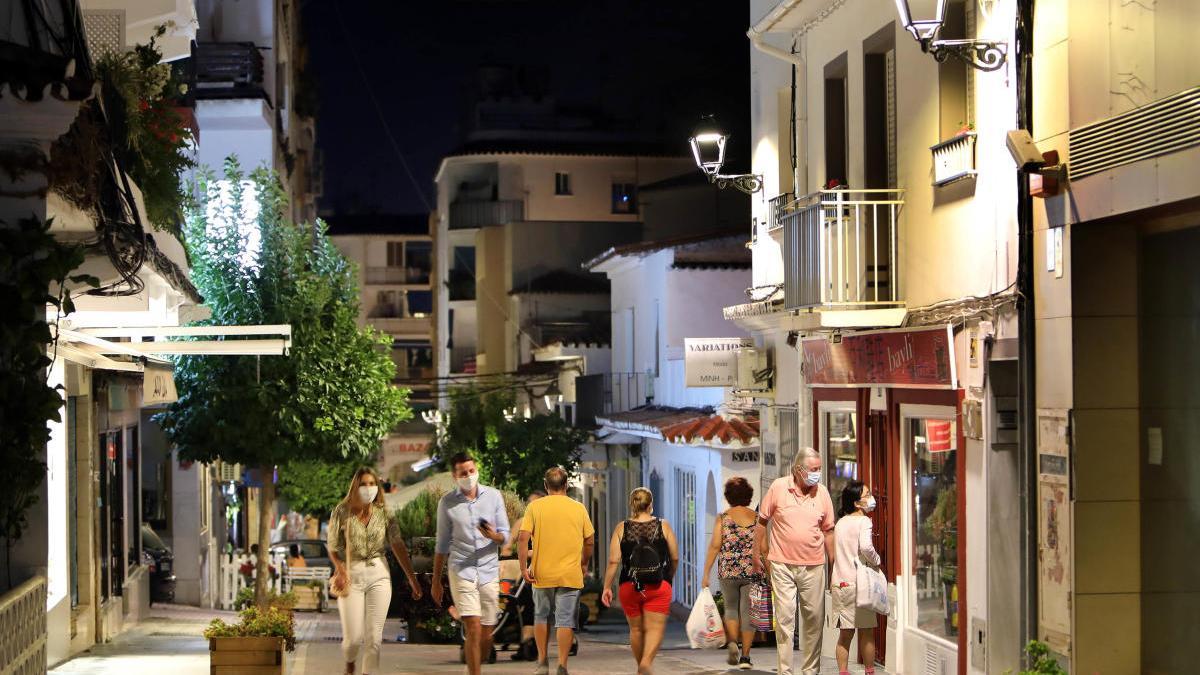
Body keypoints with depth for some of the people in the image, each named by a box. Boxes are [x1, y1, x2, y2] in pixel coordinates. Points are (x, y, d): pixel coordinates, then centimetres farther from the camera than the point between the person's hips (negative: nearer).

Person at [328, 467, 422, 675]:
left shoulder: (383, 513, 0)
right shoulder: (342, 512, -6)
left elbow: (398, 545, -4)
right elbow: (333, 547, -2)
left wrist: (411, 578, -10)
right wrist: (340, 570, -20)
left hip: (378, 574, 2)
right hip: (351, 576, -2)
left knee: (374, 637, -3)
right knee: (353, 637, -2)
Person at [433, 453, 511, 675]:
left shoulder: (494, 496, 4)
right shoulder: (447, 502, 2)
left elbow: (505, 535, 6)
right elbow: (442, 544, 9)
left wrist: (494, 536, -18)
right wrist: (436, 581, 10)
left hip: (489, 572, 2)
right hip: (461, 572, -2)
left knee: (486, 635, 6)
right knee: (473, 629, -14)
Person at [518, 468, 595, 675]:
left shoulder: (535, 507, -2)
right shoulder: (578, 508, 2)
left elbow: (523, 538, -10)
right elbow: (590, 541, 7)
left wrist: (524, 567, -6)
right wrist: (584, 564, 21)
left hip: (542, 574, 0)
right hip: (570, 575, 0)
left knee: (541, 617, 18)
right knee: (566, 621, 2)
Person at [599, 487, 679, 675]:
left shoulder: (621, 528, 0)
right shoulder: (663, 526, 0)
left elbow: (613, 561, -5)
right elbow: (675, 557, 5)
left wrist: (607, 587, 1)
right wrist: (670, 576, 23)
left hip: (628, 587, 2)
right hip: (659, 587, -2)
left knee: (636, 629, 16)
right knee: (655, 628, -5)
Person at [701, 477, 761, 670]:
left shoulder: (723, 518, -2)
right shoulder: (757, 518, 1)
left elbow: (715, 546, -6)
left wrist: (706, 573, -2)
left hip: (728, 571, 0)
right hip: (752, 572, 0)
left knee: (731, 608, 16)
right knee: (747, 612, 6)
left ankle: (732, 642, -7)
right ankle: (745, 656, 5)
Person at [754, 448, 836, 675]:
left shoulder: (822, 492, 3)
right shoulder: (778, 488, -4)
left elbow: (828, 531, 10)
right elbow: (762, 521, 5)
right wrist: (757, 554, 4)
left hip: (813, 566, 2)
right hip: (782, 565, -2)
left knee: (815, 620, 7)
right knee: (784, 618, -4)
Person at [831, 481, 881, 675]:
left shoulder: (840, 522, 14)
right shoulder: (864, 521, -8)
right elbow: (866, 547, -24)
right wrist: (876, 561, -7)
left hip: (839, 583, 6)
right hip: (858, 582, -6)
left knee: (846, 633, 7)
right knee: (867, 632, 6)